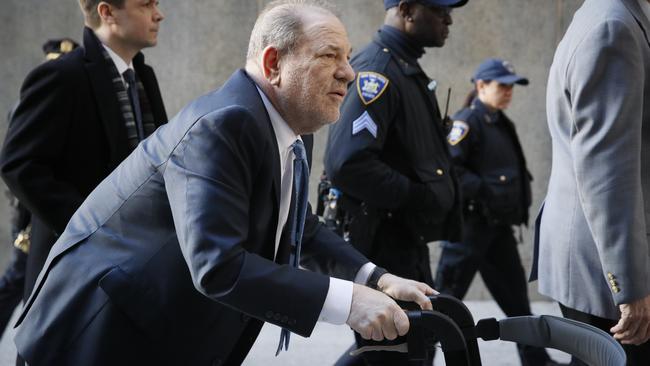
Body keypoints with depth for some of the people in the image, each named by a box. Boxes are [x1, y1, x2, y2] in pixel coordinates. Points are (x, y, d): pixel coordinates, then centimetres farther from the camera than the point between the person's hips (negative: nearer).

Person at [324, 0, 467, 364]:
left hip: (407, 240, 10)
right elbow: (347, 165, -29)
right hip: (382, 242, -10)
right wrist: (419, 197, -21)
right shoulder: (376, 70, -17)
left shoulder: (407, 68, 15)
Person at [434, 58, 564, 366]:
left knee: (515, 294, 13)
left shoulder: (503, 124, 15)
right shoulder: (466, 121, -11)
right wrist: (483, 191, -22)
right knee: (447, 295, -2)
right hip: (470, 222, -9)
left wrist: (516, 204, 8)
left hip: (498, 223, 9)